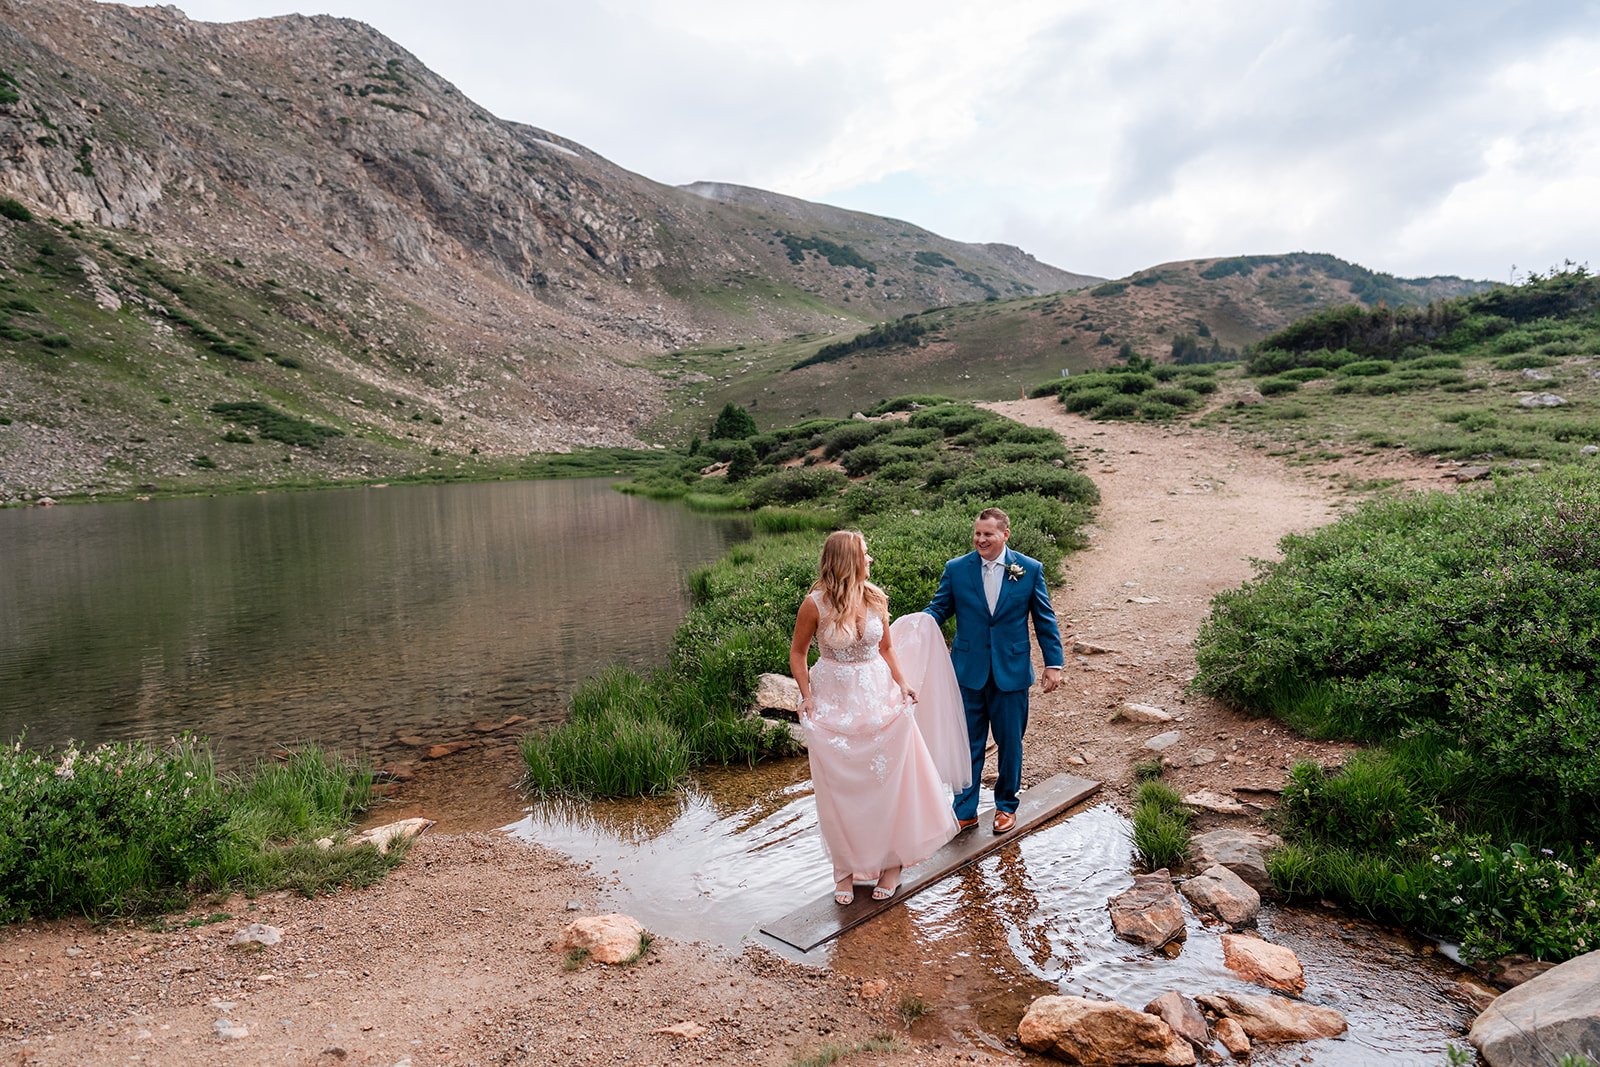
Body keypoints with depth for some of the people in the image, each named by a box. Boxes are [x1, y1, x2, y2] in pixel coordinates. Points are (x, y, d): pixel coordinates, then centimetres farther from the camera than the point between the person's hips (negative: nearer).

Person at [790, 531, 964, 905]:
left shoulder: (875, 598, -2)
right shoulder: (815, 603, -13)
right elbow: (797, 653, -1)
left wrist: (902, 682, -2)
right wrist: (807, 697, -9)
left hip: (879, 698, 3)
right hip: (834, 704, -3)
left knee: (888, 782, 9)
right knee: (840, 790, 8)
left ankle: (889, 863, 27)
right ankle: (846, 868, 26)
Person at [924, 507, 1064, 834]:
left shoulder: (1030, 569, -3)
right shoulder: (956, 569, -2)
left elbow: (1045, 619, 2)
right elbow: (938, 608, 1)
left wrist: (1054, 663, 1)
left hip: (1011, 671, 0)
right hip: (969, 671, 1)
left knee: (1010, 742, 13)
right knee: (968, 744, 8)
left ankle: (1006, 805, 32)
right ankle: (965, 811, 20)